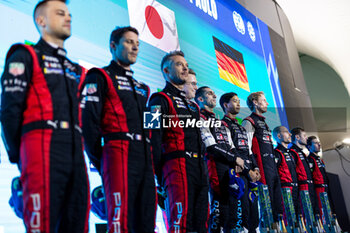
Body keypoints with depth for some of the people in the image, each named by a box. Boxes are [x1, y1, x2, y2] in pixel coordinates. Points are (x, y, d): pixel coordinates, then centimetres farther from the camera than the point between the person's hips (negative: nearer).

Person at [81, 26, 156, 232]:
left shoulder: (141, 88, 27)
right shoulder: (100, 77, 5)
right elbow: (89, 120, -6)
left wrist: (152, 160, 15)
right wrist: (98, 159, -9)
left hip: (145, 158, 7)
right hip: (118, 153, -7)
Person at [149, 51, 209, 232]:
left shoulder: (192, 106, 27)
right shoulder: (161, 100, 2)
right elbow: (154, 139, -9)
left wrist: (204, 170, 18)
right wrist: (159, 174, -15)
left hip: (199, 169, 8)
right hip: (177, 168, -8)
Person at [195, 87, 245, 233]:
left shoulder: (221, 123, 27)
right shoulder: (200, 119, -2)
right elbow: (212, 147, -12)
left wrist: (236, 164, 2)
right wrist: (235, 159, -6)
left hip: (231, 168, 8)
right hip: (217, 168, -8)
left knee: (235, 206, 7)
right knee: (220, 209, -9)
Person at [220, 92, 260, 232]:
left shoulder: (241, 126, 25)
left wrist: (255, 168, 5)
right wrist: (248, 170, -14)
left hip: (250, 172, 8)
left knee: (253, 210, 7)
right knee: (243, 211, -11)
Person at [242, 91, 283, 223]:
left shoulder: (263, 123, 26)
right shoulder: (249, 122, -4)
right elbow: (246, 148, -13)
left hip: (272, 166, 9)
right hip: (262, 167, -9)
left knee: (276, 199, 8)